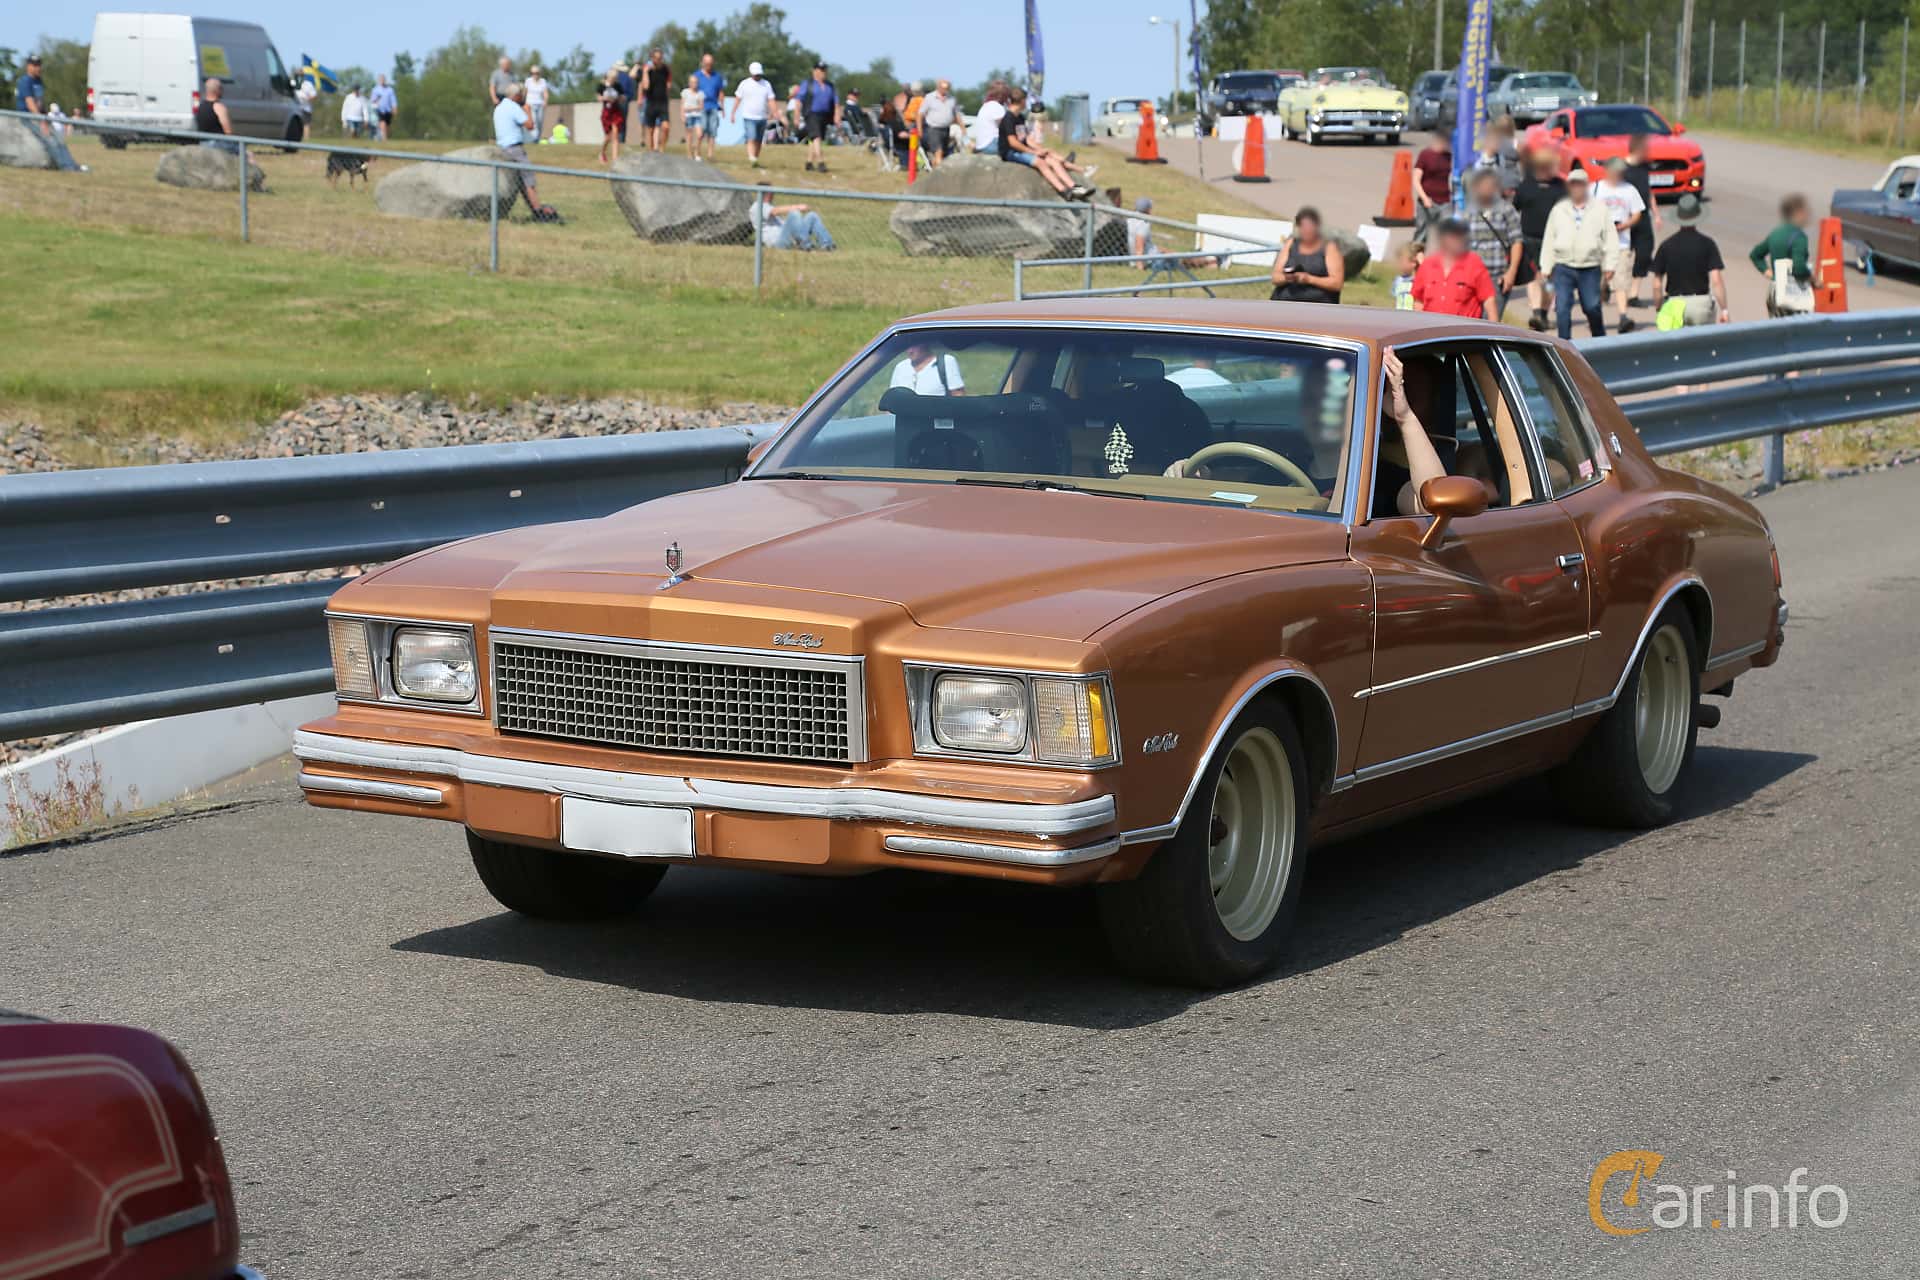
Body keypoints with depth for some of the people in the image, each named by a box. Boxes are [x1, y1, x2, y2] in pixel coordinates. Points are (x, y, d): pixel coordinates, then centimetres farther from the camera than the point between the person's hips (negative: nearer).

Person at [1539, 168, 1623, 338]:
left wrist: (1610, 266, -3)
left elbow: (1610, 239, 5)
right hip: (1563, 268, 1)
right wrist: (1546, 268, 7)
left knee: (1592, 308, 3)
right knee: (1562, 309, -6)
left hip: (1590, 268, -1)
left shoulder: (1599, 210, 5)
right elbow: (1548, 240, 11)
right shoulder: (1558, 211, 9)